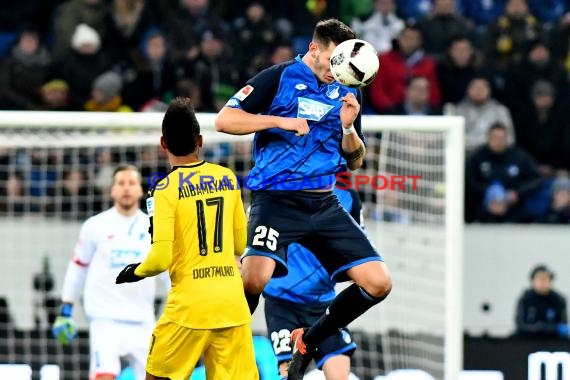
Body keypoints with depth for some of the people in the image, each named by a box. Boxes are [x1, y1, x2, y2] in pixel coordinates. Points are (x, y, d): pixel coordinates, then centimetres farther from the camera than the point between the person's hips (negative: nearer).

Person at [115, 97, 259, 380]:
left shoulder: (166, 188, -8)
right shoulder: (227, 178, 7)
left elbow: (161, 258, -13)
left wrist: (135, 273, 7)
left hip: (190, 304, -4)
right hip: (233, 302, 4)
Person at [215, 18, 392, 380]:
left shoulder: (348, 92, 12)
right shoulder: (280, 78, -3)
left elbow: (355, 160, 16)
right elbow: (224, 119, -8)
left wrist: (348, 127, -4)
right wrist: (280, 121, -17)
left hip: (325, 204, 6)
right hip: (277, 199, -6)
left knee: (379, 282, -4)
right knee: (255, 276, -30)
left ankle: (310, 341, 14)